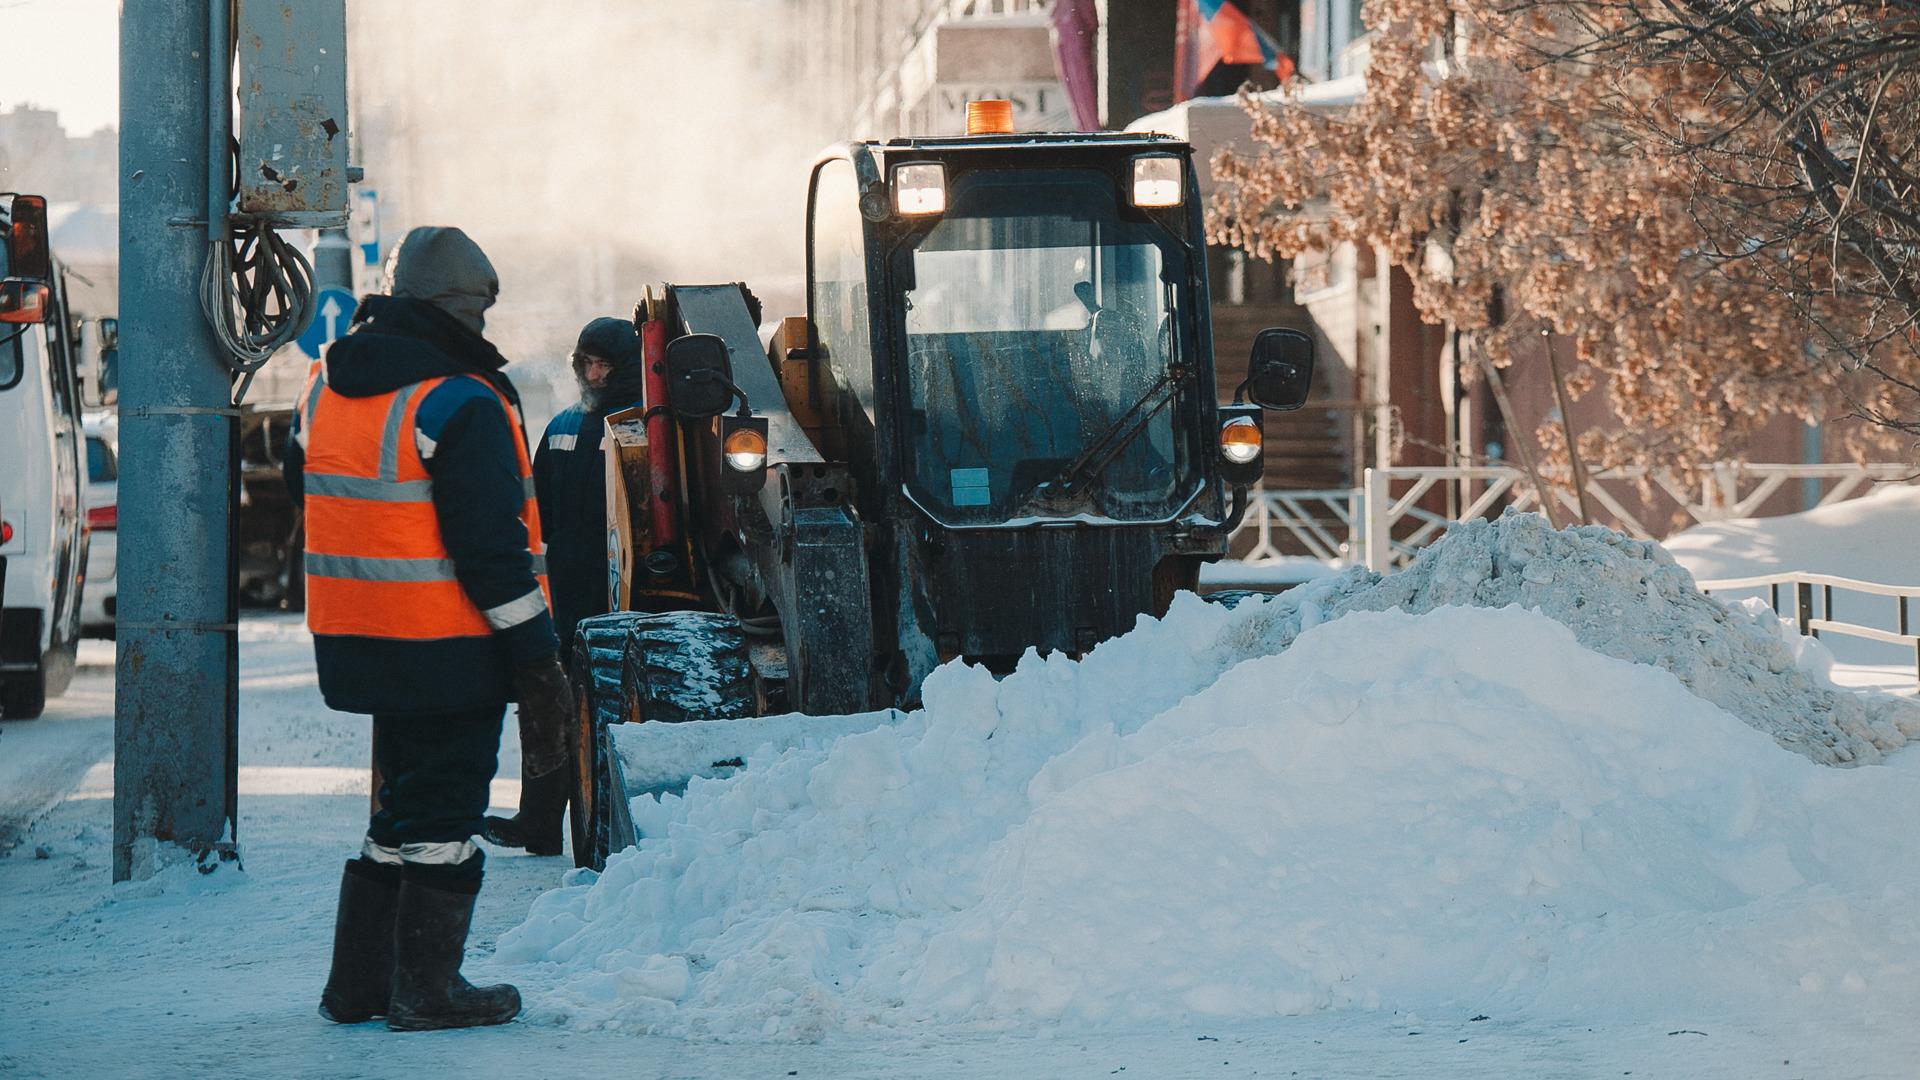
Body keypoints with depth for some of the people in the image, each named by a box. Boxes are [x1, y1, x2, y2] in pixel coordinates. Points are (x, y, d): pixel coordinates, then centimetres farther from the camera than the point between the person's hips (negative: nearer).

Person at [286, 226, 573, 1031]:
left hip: (358, 638, 8)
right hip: (448, 649, -8)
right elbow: (493, 547, -19)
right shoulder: (462, 404, -17)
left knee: (403, 803, 19)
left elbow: (302, 487, 23)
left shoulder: (327, 386, 8)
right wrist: (536, 659, -15)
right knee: (442, 814, 3)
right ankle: (427, 988, 7)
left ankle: (359, 981, 23)